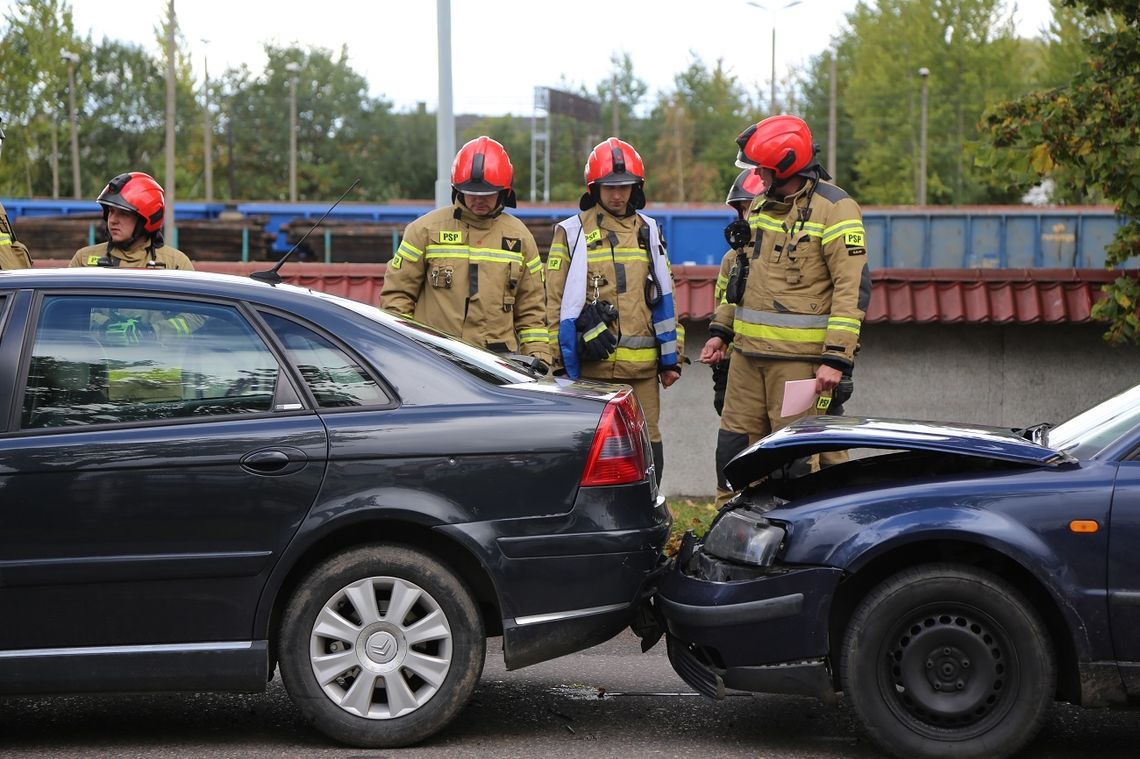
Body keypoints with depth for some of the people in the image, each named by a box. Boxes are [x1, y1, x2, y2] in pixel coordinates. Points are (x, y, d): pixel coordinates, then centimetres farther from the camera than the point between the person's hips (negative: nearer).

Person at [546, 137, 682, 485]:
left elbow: (664, 296, 17)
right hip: (592, 365, -3)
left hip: (643, 365, 3)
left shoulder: (648, 231, 15)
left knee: (648, 444, 4)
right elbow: (555, 300, 3)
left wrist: (671, 358, 14)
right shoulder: (571, 232, 4)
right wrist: (561, 360, -2)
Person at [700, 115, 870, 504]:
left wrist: (836, 358, -20)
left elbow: (853, 287, -15)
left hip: (801, 357, -8)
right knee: (734, 445, 11)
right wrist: (721, 330, 19)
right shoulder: (760, 204, 14)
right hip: (747, 352, 8)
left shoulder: (834, 209, -11)